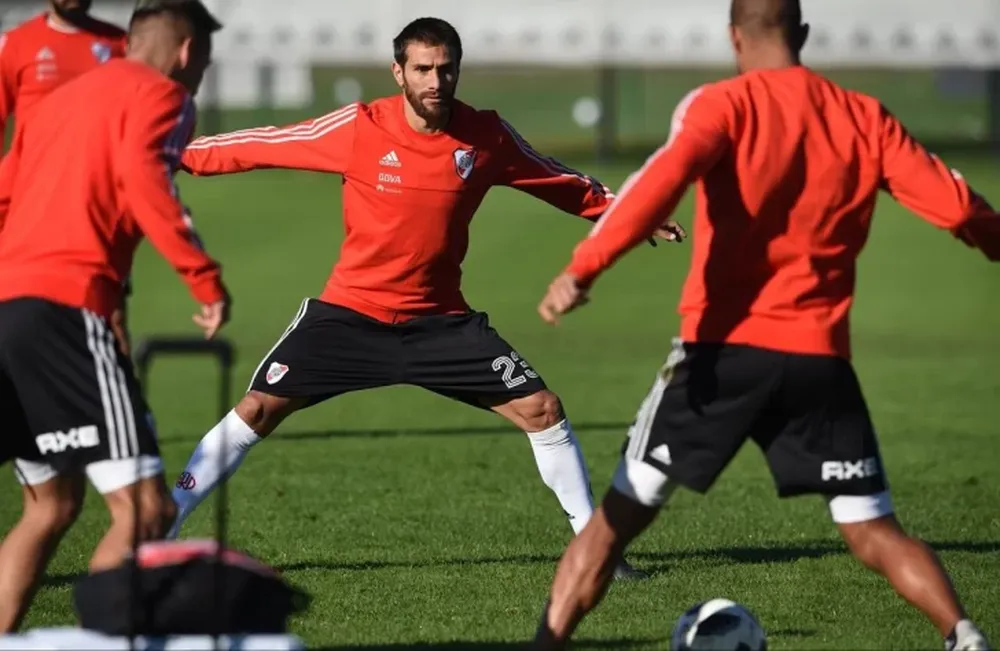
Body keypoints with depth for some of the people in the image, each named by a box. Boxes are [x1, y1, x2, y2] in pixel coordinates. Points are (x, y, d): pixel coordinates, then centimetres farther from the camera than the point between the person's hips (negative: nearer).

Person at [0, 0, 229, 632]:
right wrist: (205, 277, -20)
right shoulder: (161, 95, 3)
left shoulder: (60, 98, 27)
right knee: (145, 508, -11)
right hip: (67, 307, -9)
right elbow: (141, 176, -17)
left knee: (52, 504, 22)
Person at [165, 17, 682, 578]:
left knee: (541, 409, -6)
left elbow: (563, 184, 9)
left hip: (441, 320, 2)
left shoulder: (488, 136, -7)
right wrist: (177, 157, -9)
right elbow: (263, 146, -8)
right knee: (258, 410, -9)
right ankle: (159, 531, 2)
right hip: (348, 314, -2)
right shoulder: (359, 128, -14)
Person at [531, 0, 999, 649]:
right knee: (876, 534, 9)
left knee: (618, 517, 8)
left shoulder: (722, 106, -1)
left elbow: (663, 181, -20)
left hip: (724, 349, -2)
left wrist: (583, 269, -26)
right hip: (819, 358, 2)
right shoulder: (863, 117, 7)